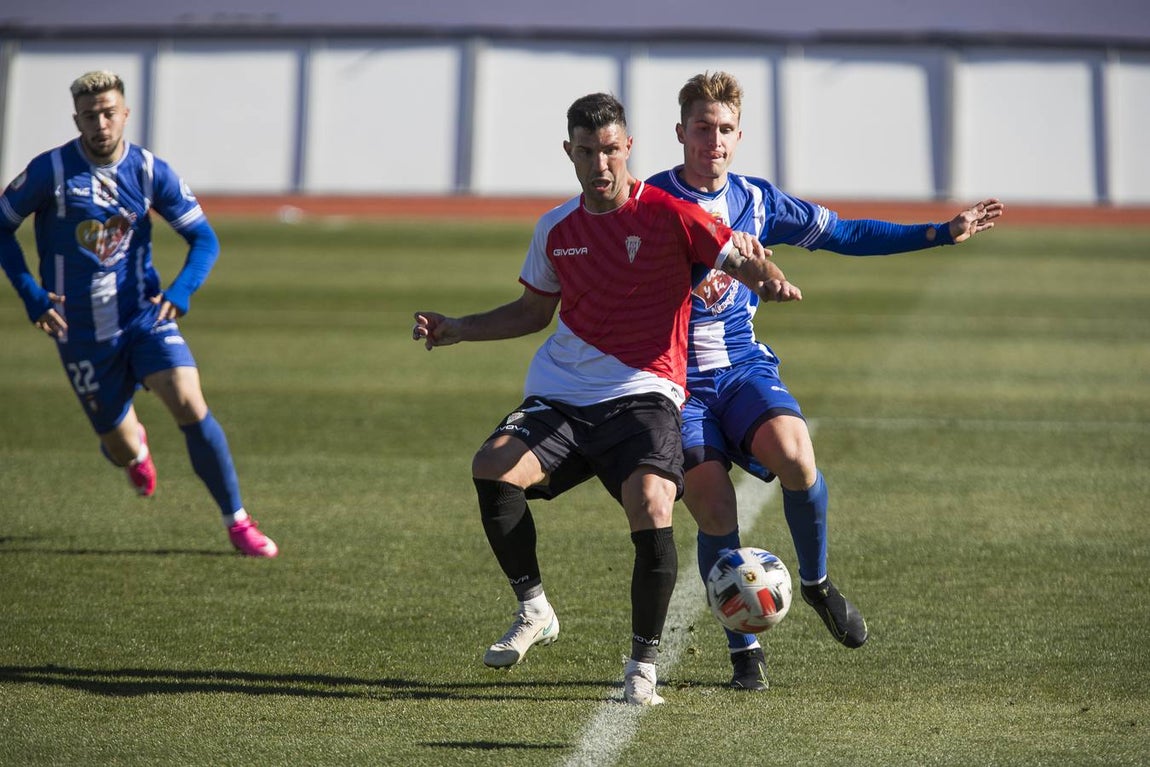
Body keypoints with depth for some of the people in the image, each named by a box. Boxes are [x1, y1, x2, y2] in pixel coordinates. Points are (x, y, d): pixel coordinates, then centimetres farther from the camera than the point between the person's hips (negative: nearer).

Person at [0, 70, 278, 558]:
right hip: (81, 331, -1)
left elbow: (204, 238, 0)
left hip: (145, 316, 1)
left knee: (190, 407, -21)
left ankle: (238, 523, -7)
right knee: (123, 452, 7)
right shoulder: (50, 172, -11)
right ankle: (134, 446, 49)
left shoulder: (150, 172, -6)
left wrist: (180, 291, -19)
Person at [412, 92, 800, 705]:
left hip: (643, 395, -4)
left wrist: (769, 280, -30)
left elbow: (742, 259, -7)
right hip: (560, 396, 4)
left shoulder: (667, 214, -2)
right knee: (491, 467, -24)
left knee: (651, 511, -28)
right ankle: (533, 612, -4)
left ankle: (643, 666, -7)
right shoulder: (556, 230, 13)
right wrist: (456, 329, 16)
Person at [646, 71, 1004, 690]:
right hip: (677, 378, -2)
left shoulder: (755, 200, 7)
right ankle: (744, 650, 3)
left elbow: (845, 234, 16)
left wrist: (943, 233, 15)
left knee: (794, 454, -28)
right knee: (713, 510, -16)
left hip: (744, 366, 2)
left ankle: (816, 582, -1)